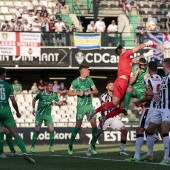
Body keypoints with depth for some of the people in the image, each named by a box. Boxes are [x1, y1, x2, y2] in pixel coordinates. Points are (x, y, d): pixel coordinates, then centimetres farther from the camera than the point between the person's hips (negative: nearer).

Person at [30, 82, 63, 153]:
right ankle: (32, 146, 3)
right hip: (39, 114, -2)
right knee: (37, 130, -7)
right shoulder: (41, 93, -9)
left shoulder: (54, 95, -2)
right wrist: (33, 109, 3)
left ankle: (51, 146, 5)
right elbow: (34, 99, 6)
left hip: (48, 114, 2)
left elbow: (58, 102, -4)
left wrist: (61, 102, -27)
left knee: (51, 129, -10)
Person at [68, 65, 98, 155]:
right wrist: (78, 93, -15)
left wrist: (90, 92, -9)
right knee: (78, 125, -9)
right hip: (81, 106, -4)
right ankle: (70, 145, 5)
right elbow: (69, 93, 0)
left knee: (94, 124, -6)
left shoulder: (89, 80, 10)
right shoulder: (76, 81, -4)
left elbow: (96, 91, 11)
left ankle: (93, 145, 7)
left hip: (89, 105, 4)